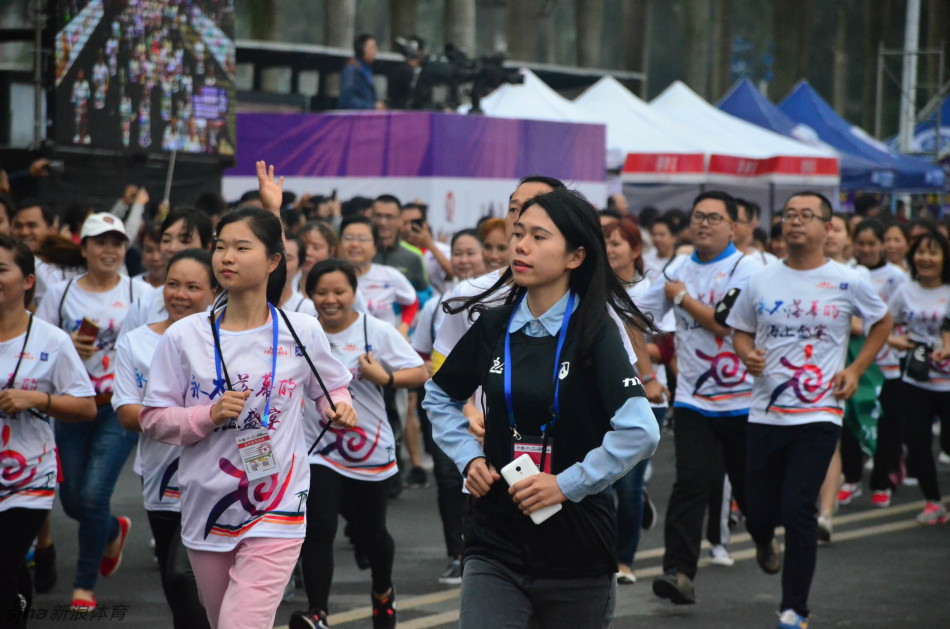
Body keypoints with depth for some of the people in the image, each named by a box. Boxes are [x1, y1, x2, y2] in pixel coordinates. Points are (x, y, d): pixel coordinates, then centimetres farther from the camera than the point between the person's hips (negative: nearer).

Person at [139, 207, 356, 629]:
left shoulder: (303, 332, -1)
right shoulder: (184, 337, -2)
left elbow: (329, 388, 15)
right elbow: (153, 419, 0)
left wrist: (338, 406, -7)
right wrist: (209, 415, -16)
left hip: (277, 511, -2)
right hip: (206, 510, 3)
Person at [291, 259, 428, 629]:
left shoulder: (376, 331, -8)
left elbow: (420, 373, -9)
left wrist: (385, 377, -23)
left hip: (371, 451, -1)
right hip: (319, 449, 1)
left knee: (370, 532, 14)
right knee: (317, 531, -16)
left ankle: (383, 593, 42)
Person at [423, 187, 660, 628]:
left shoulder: (594, 331, -9)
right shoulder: (494, 326, 5)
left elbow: (640, 431, -21)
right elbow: (440, 396, 22)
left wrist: (568, 484, -19)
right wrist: (467, 457, 6)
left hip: (577, 551, -3)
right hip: (495, 546, 3)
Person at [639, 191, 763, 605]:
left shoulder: (746, 268, -8)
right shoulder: (679, 268, 8)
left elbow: (725, 324, -18)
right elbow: (639, 318, 16)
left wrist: (681, 297, -7)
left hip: (742, 399, -2)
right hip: (693, 399, 2)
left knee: (749, 487, 10)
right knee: (691, 482, -13)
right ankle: (679, 571, -20)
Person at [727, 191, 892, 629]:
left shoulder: (848, 283, -2)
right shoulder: (761, 281, 4)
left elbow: (882, 322, 13)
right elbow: (741, 330, 17)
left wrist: (855, 370, 3)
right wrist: (748, 354, -5)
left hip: (819, 414, -3)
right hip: (766, 412, 3)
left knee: (798, 510, -10)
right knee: (758, 507, 6)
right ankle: (764, 541, 46)